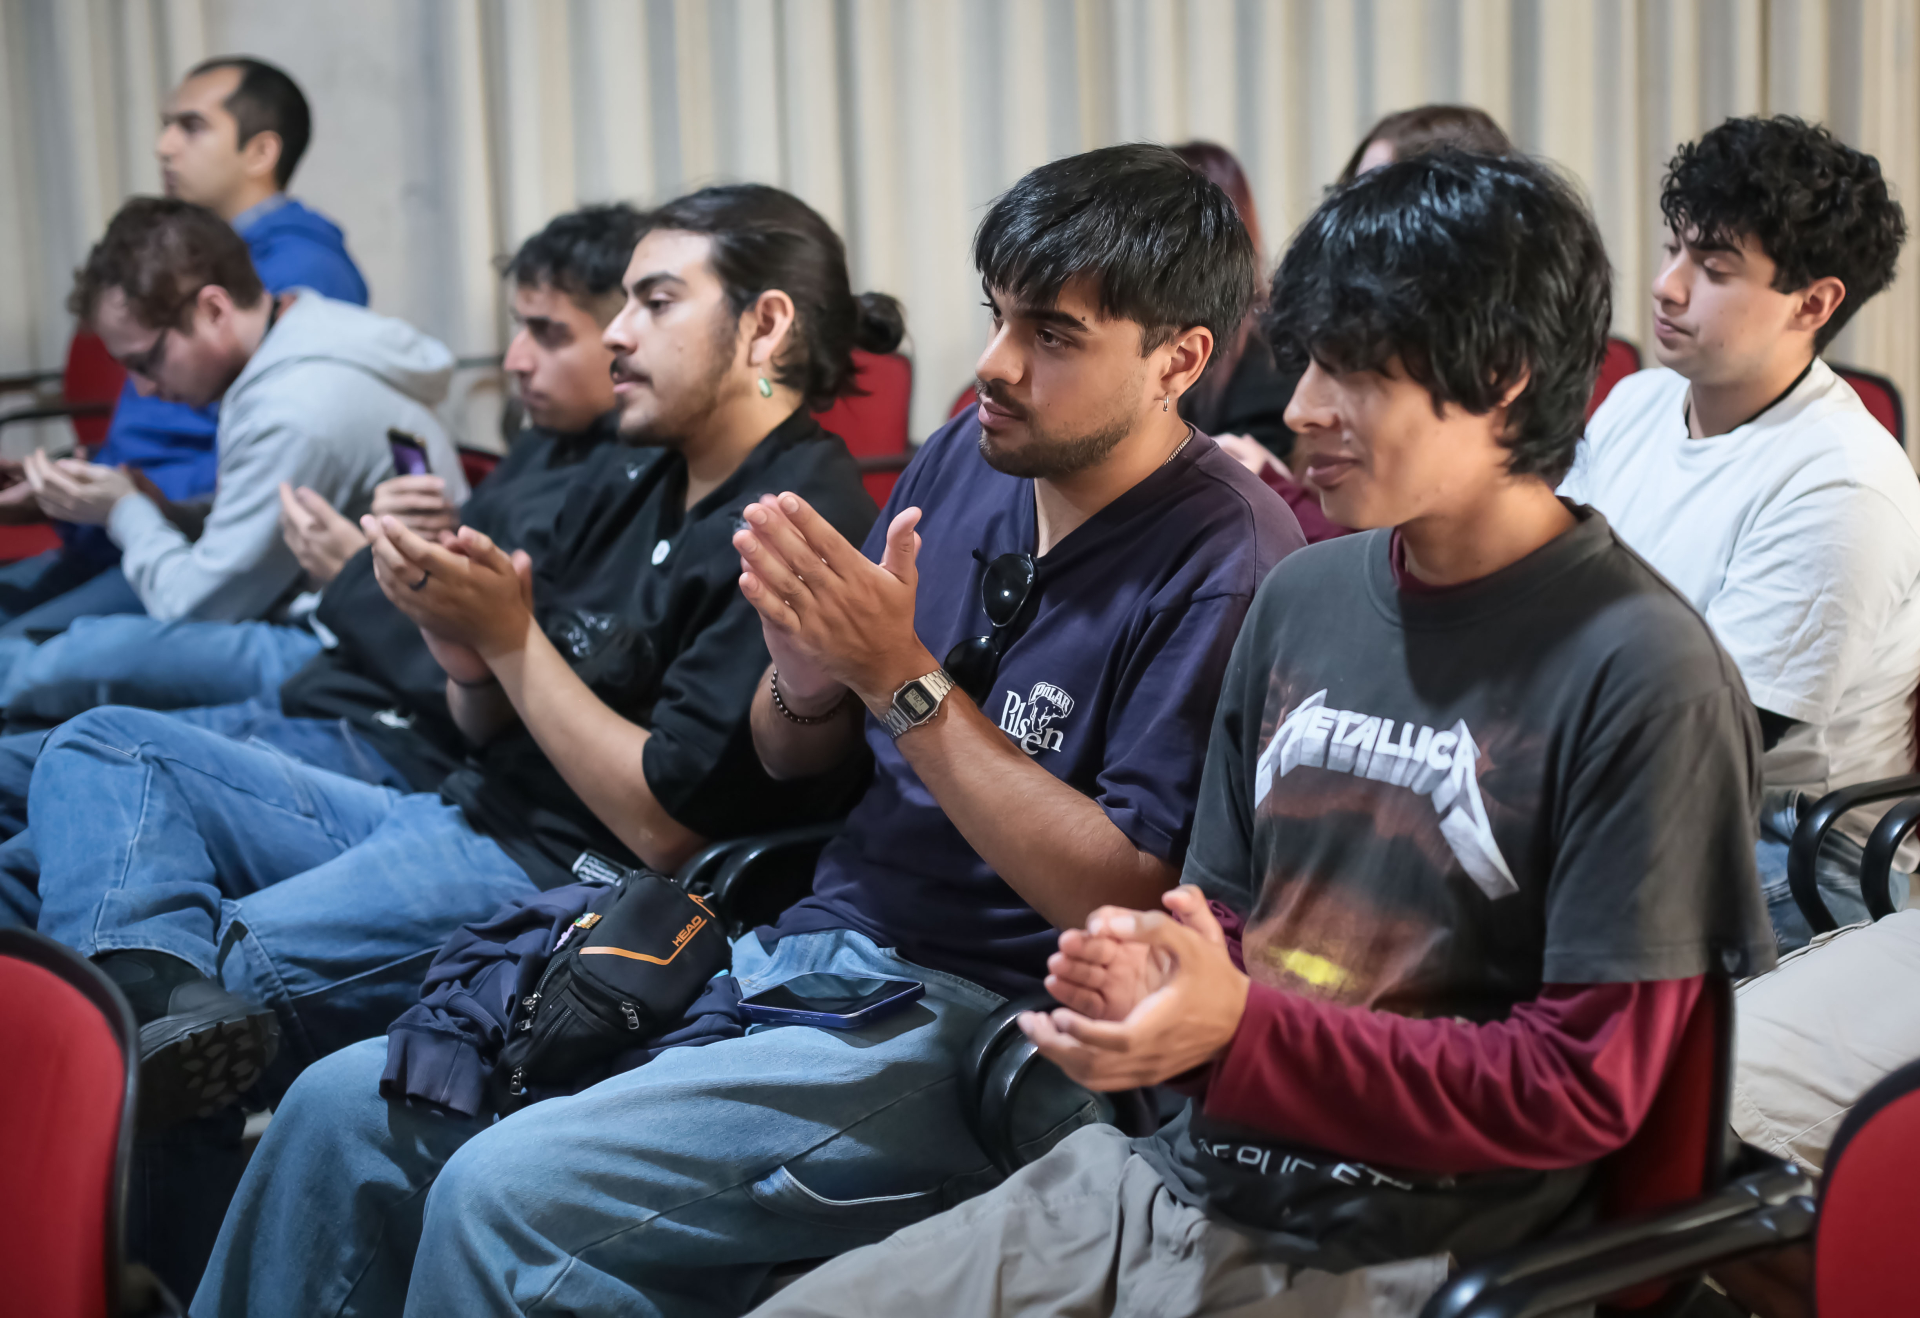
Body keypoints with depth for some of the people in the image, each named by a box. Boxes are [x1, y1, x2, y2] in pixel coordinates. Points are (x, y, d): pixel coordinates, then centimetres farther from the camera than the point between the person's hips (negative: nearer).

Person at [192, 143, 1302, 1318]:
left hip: (964, 1010, -8)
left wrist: (903, 678, -22)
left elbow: (1126, 899, -21)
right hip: (793, 946, 8)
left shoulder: (1227, 562, -15)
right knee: (344, 1110, 1)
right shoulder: (968, 458, 7)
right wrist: (808, 680, -11)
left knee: (507, 1195, -24)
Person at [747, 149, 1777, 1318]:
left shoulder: (1641, 677, -14)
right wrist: (1149, 982, -5)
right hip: (1181, 1171, 7)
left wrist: (1241, 1030, -20)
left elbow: (1584, 1087, -13)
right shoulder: (1304, 596, 9)